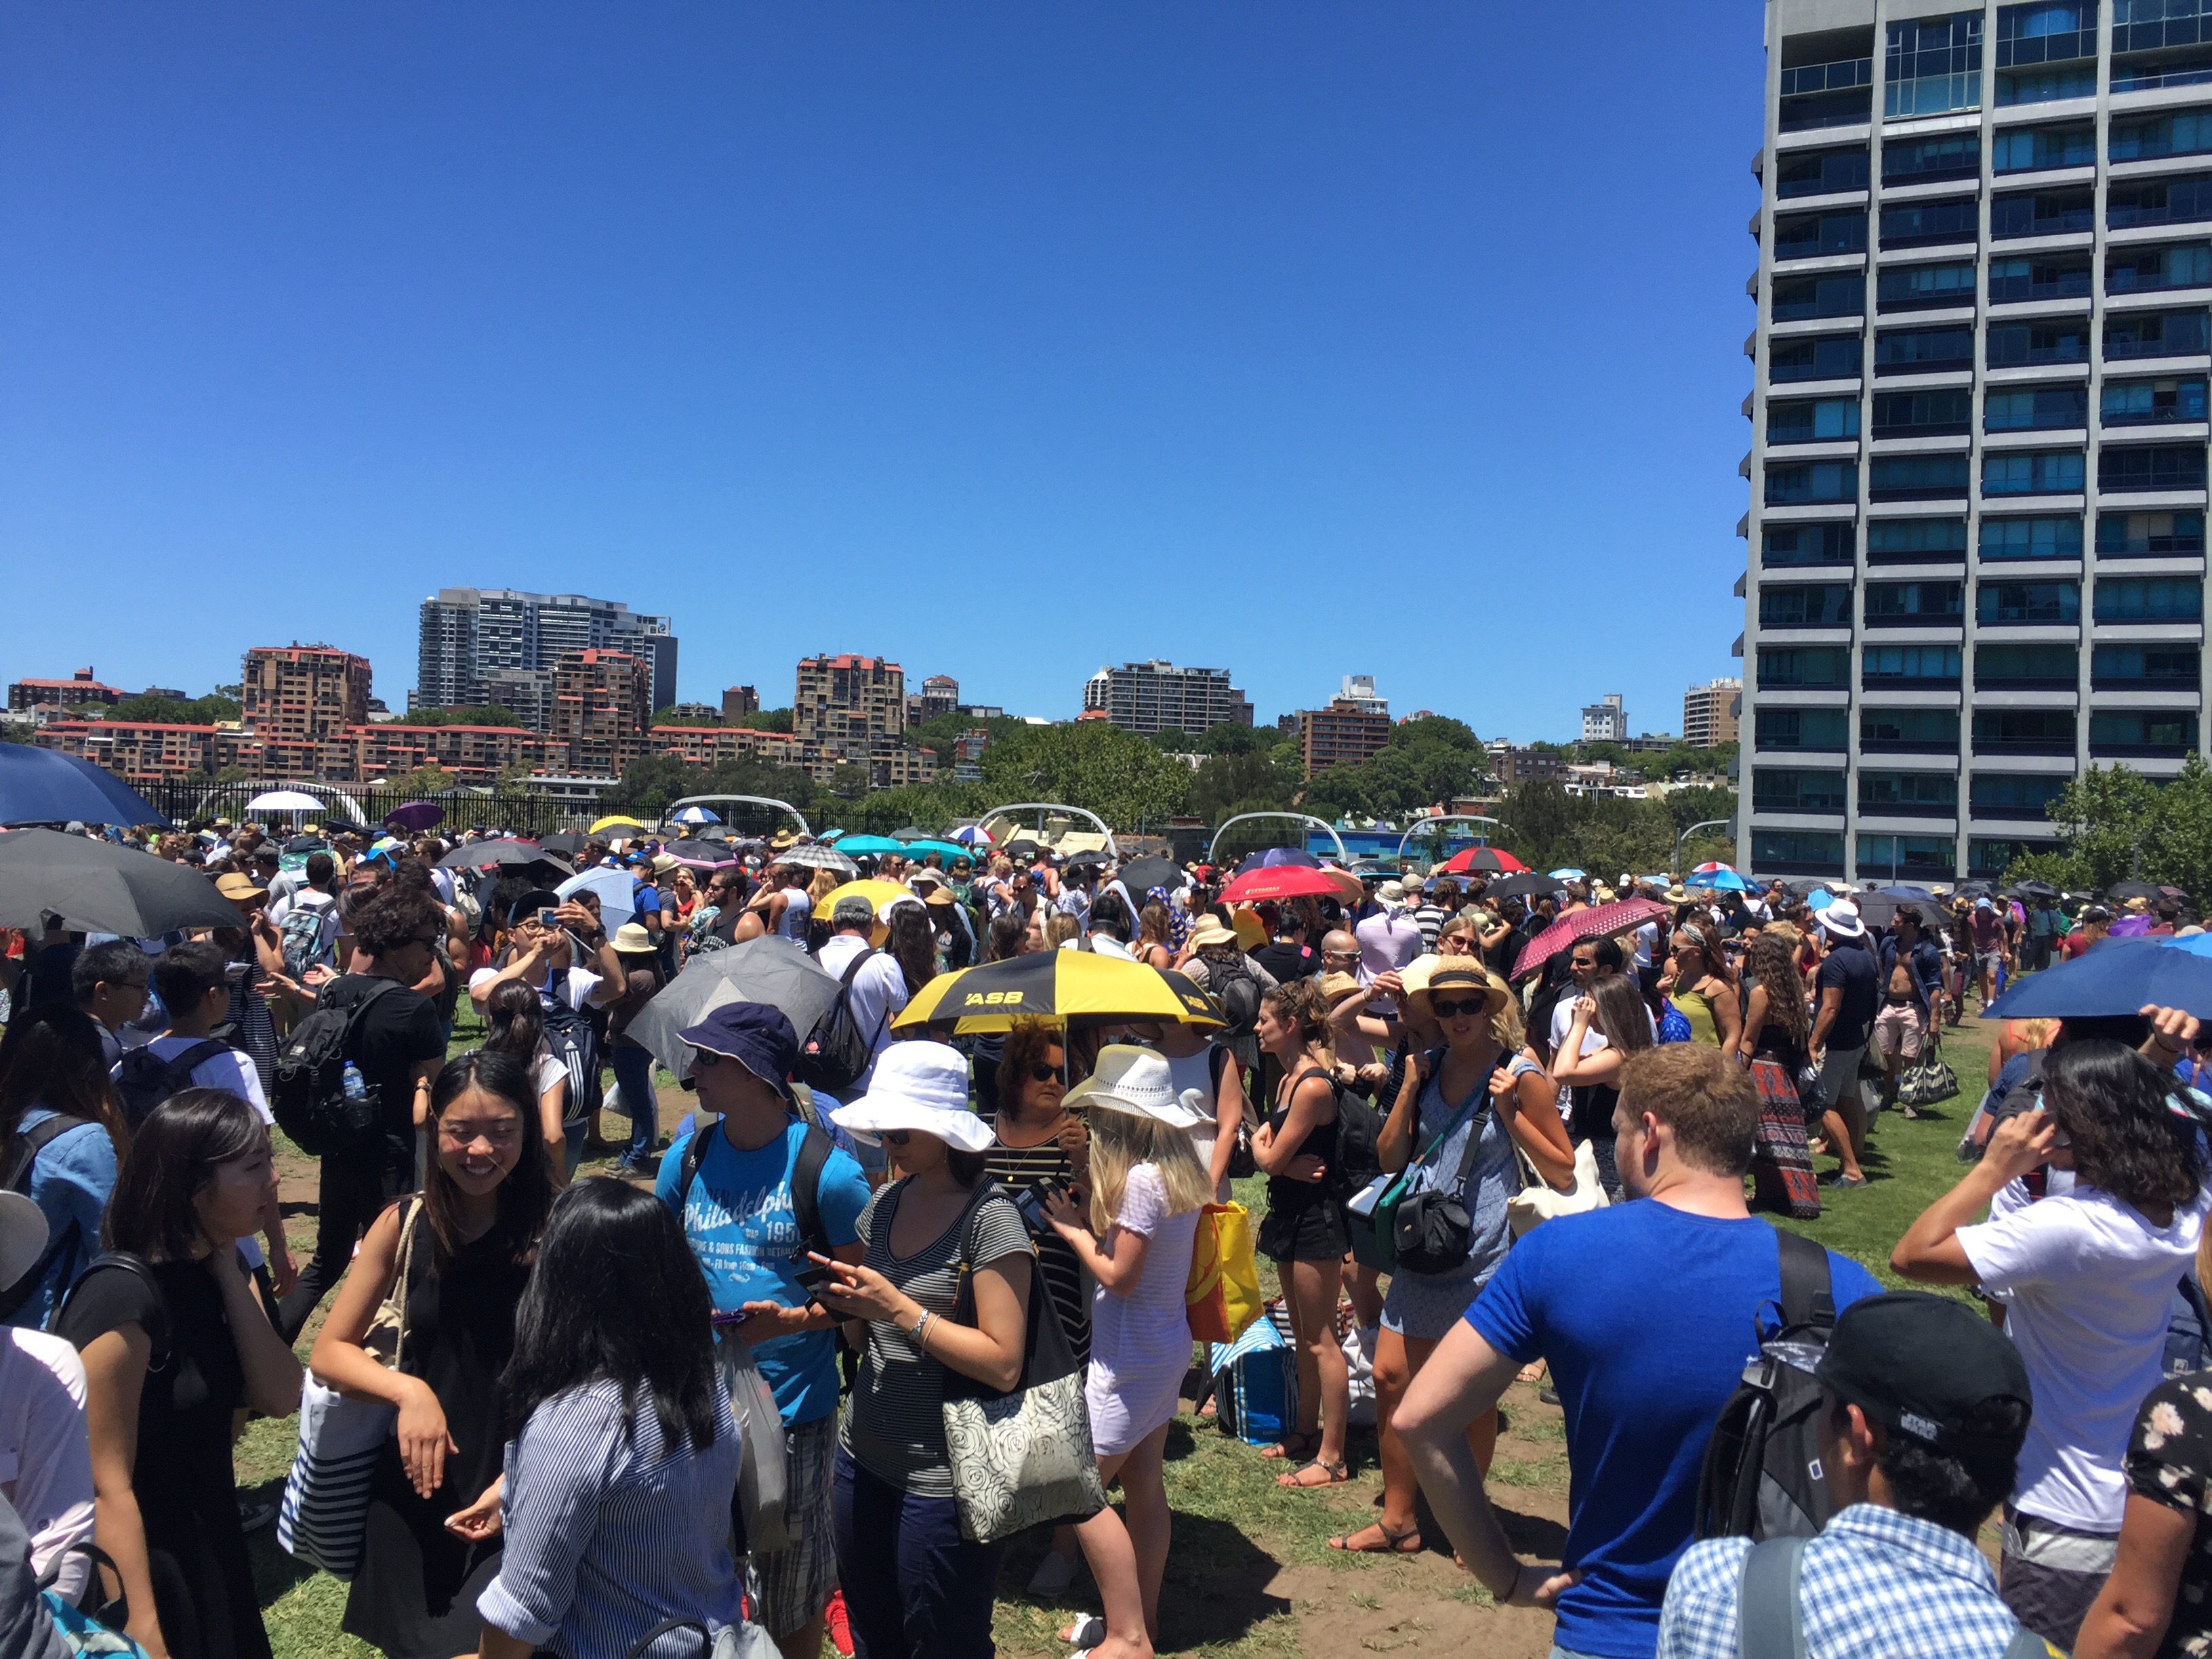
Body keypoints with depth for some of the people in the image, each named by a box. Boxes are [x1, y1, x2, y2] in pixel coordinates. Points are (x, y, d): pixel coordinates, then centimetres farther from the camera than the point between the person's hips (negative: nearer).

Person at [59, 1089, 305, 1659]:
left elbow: (280, 1398, -7)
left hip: (214, 1555, 8)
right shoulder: (122, 1295, -25)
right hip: (144, 1570, -8)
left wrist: (229, 1273, -13)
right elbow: (106, 1487, -24)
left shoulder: (214, 1271, -1)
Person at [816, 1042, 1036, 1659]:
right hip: (864, 1458, 7)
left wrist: (899, 1308, -23)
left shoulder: (990, 1218, -17)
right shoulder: (885, 1204, 5)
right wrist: (845, 1307, -7)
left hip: (941, 1479, -7)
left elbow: (1003, 1365, -21)